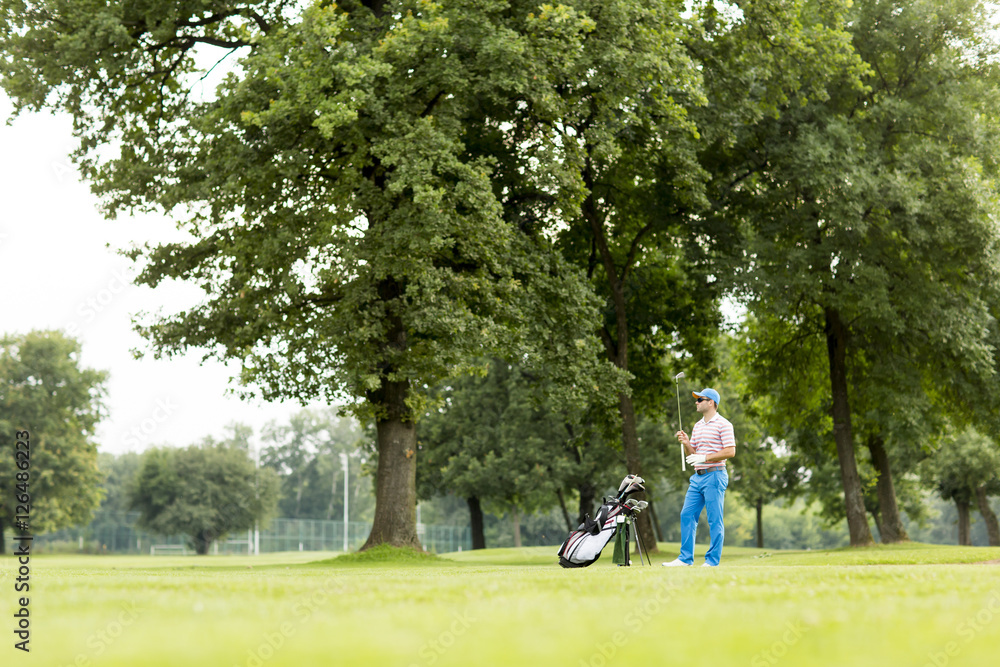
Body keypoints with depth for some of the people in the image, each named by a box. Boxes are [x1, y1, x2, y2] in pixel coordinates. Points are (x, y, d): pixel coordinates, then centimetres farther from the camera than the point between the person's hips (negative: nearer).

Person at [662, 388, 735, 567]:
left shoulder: (723, 424, -6)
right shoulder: (698, 426, 18)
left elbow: (730, 451, -14)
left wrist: (705, 458, -18)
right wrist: (686, 443, 1)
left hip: (714, 475, -8)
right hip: (697, 476, 8)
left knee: (715, 520, -4)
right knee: (687, 515, 5)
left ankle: (713, 560, 1)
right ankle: (686, 558, 10)